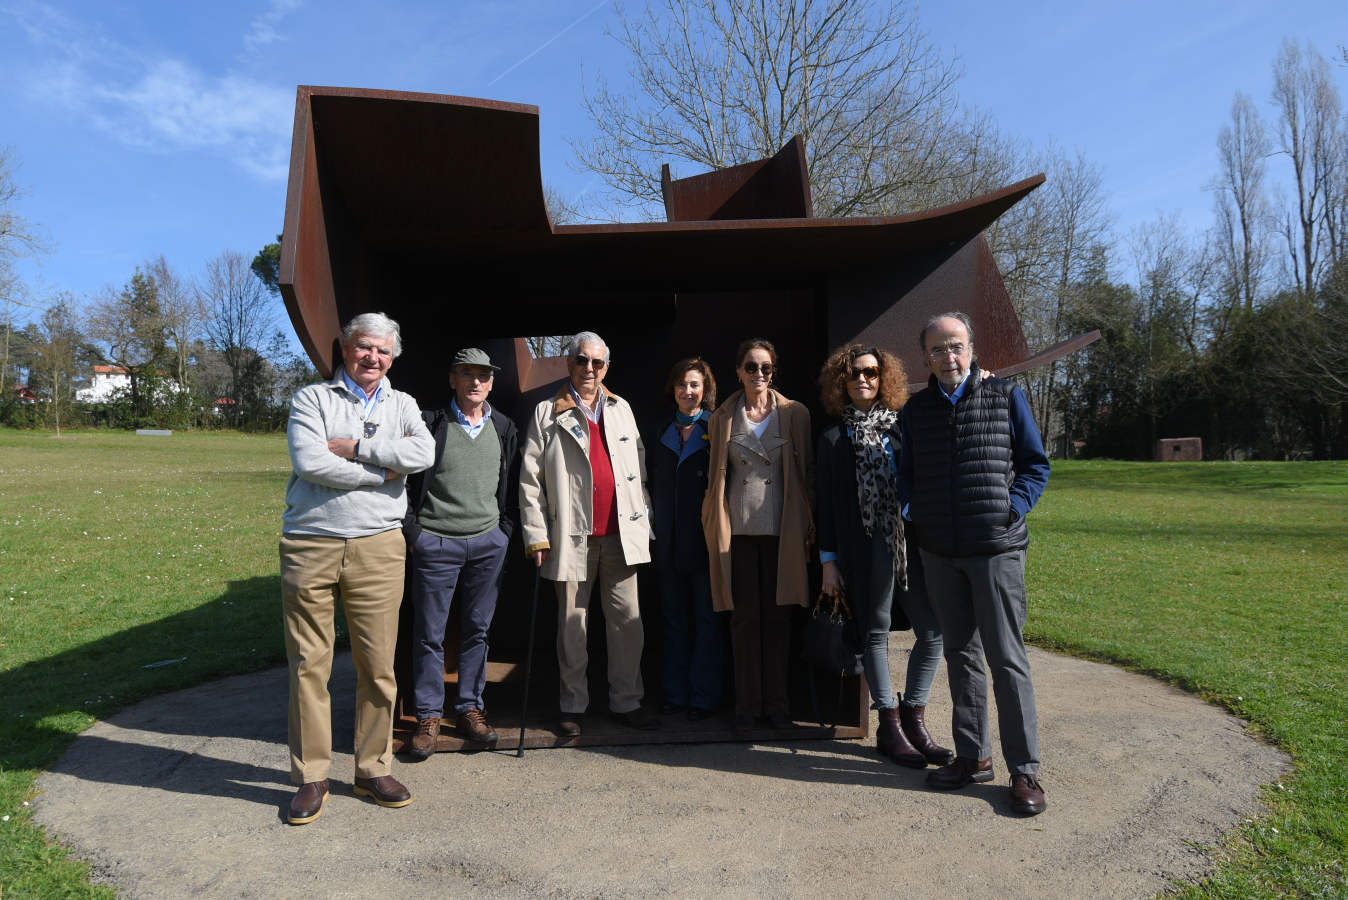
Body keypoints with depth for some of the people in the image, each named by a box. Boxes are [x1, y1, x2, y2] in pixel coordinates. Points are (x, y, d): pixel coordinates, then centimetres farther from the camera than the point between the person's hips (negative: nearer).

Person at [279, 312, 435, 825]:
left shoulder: (401, 406, 13)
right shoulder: (311, 399, 6)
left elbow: (422, 453, -8)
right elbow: (310, 463, -11)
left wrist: (354, 446, -10)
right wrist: (383, 471, -7)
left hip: (377, 547, 2)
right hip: (310, 546, -1)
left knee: (378, 666, 5)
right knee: (308, 664, 4)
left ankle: (374, 770, 20)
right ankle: (311, 777, 18)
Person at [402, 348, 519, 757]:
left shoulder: (504, 429, 9)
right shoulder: (430, 425, -2)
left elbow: (512, 486, 15)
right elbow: (405, 480, 0)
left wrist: (504, 531, 7)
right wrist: (412, 532, -5)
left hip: (488, 543, 3)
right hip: (435, 542, -3)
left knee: (477, 629, 9)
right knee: (429, 633, 2)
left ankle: (469, 708, 21)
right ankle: (428, 716, 14)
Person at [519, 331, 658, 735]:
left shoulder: (621, 408, 15)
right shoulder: (547, 414, 3)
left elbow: (638, 470, 16)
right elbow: (529, 479, -1)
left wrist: (644, 520, 10)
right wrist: (536, 535, -7)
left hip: (621, 533, 3)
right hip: (571, 535, -3)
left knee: (627, 619, 4)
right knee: (571, 622, 6)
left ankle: (626, 702, 16)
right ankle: (573, 706, 19)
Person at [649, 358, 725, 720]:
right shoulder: (663, 434, 12)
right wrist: (657, 525, 8)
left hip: (706, 540, -5)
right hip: (669, 542, 5)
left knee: (708, 621, 4)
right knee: (675, 620, 13)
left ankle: (704, 697, 14)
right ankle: (676, 693, 23)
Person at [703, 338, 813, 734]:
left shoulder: (794, 414, 5)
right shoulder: (722, 418, 8)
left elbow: (808, 470, 6)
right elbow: (716, 475, 13)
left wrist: (809, 524, 1)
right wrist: (714, 521, 6)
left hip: (781, 528, 0)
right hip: (738, 527, 1)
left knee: (778, 615, 5)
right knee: (745, 616, 3)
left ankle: (776, 702, 19)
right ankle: (747, 705, 14)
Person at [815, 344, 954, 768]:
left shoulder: (903, 427, 11)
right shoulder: (834, 440, 6)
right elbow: (826, 505, 5)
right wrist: (828, 561, 1)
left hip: (912, 542, 3)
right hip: (866, 548, -2)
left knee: (933, 631, 1)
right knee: (875, 634, 4)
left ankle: (913, 719, 18)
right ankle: (890, 727, 17)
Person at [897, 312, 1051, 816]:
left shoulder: (1006, 397, 2)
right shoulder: (916, 409, 11)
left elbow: (1036, 465, 5)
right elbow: (907, 471, 19)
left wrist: (1012, 509, -9)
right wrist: (911, 510, 1)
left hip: (995, 547, -3)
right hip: (939, 551, 4)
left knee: (1006, 658, -2)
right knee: (961, 655, 11)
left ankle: (1024, 769, 9)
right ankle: (973, 756, 23)